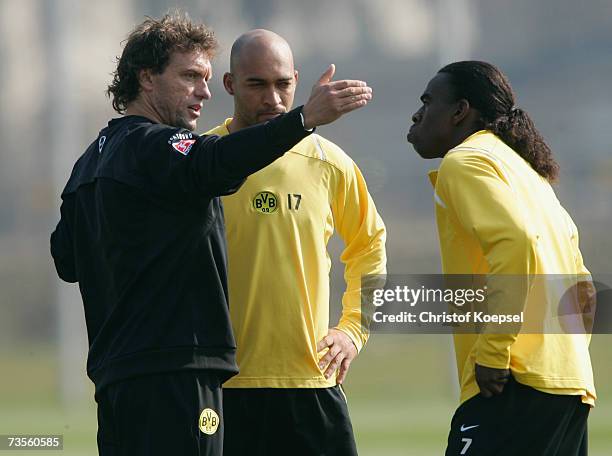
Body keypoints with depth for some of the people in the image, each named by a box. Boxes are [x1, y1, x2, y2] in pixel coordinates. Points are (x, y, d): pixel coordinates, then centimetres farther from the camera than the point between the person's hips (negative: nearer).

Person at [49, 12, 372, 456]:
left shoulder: (92, 160, 21)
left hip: (116, 370, 10)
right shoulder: (150, 145, -9)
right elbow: (213, 165, -30)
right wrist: (305, 118, -41)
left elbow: (66, 260, 26)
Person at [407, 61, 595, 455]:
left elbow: (515, 239, -21)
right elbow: (578, 279, 27)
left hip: (519, 383, -10)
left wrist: (494, 351, -19)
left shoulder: (464, 161, -3)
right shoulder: (525, 171, 26)